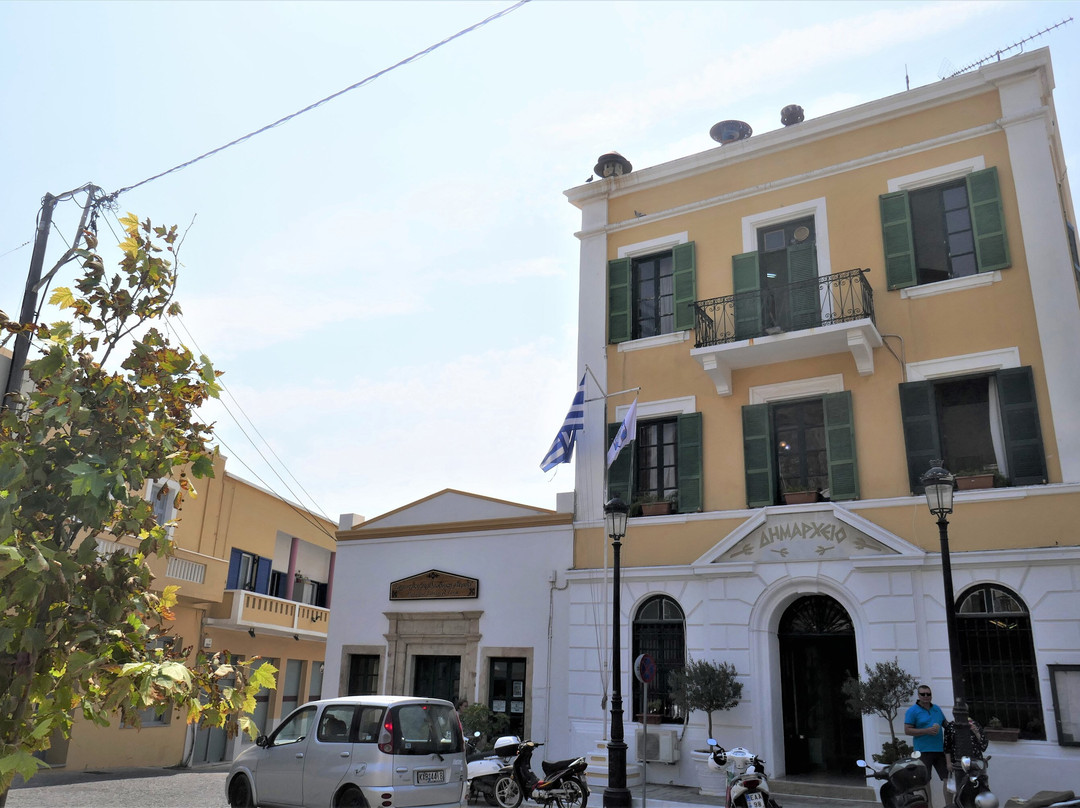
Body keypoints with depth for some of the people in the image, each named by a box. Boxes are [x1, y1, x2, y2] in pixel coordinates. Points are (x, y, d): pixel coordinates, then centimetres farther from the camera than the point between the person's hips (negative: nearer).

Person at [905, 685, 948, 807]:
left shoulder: (937, 709, 13)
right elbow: (907, 730, -11)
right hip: (923, 751, -5)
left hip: (940, 749, 6)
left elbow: (946, 724, 24)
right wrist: (927, 731, -19)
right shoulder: (912, 711, -6)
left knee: (947, 778, 7)